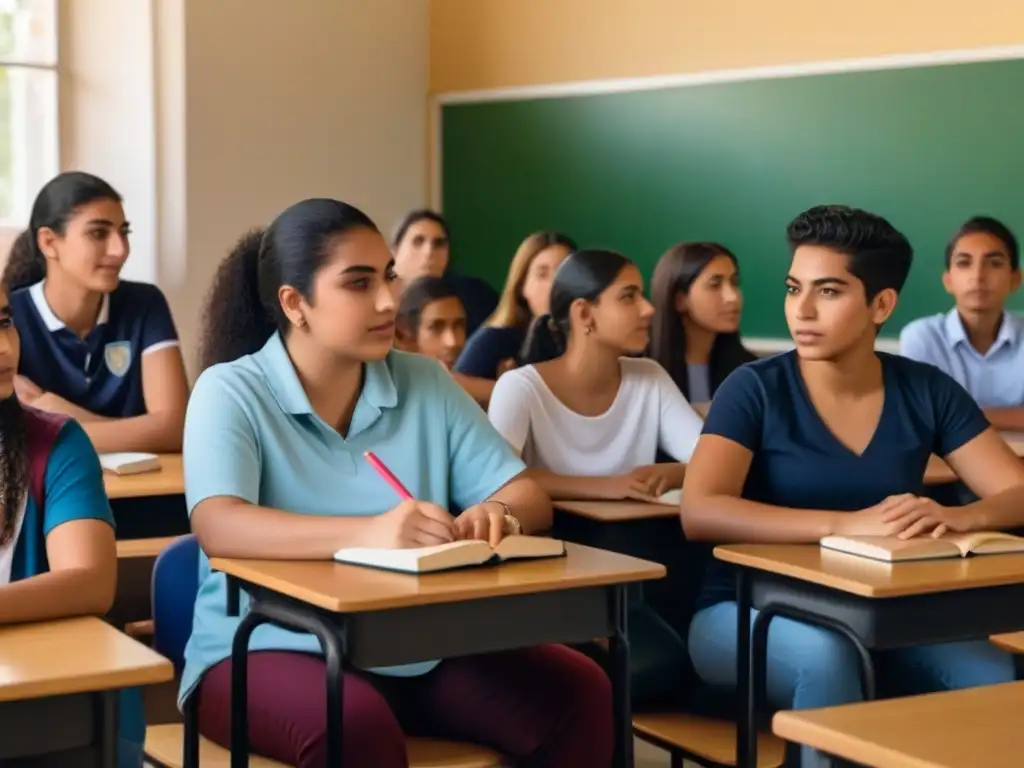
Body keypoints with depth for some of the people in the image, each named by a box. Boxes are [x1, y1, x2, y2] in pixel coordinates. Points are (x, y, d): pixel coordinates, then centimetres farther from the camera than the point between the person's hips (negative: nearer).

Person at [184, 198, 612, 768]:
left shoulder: (425, 383, 8)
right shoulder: (231, 392, -6)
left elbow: (529, 498, 5)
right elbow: (218, 527, -23)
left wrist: (497, 516, -21)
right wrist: (368, 534, -38)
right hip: (270, 651, -4)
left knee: (579, 693, -16)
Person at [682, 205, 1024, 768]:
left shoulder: (926, 392, 0)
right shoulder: (755, 390, -10)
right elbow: (699, 513, -25)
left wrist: (953, 517, -28)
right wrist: (848, 523, -35)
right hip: (749, 613, -3)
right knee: (828, 655, -36)